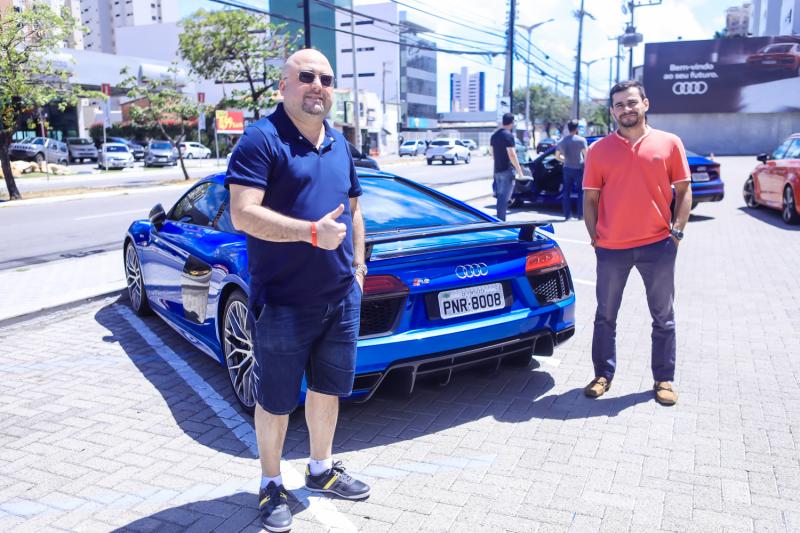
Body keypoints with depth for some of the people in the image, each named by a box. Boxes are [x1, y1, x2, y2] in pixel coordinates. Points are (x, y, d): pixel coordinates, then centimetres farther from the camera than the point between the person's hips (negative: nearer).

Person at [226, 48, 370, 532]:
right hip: (283, 304, -6)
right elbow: (243, 215, -20)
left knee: (328, 388, 20)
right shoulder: (262, 138, -11)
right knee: (276, 401, 9)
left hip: (341, 298, 7)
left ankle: (322, 469, 41)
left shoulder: (339, 143, 11)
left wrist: (358, 267, 13)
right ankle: (272, 486, 31)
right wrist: (311, 232, -26)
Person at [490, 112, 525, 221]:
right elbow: (512, 154, -19)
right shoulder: (508, 135, -14)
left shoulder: (494, 135, 11)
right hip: (507, 170, -8)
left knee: (500, 197, 16)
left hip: (497, 170, 8)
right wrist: (519, 170, -14)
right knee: (504, 198, -6)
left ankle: (499, 220, 21)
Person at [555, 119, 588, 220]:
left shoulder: (561, 141, 7)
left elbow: (557, 156, 12)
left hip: (567, 169, 4)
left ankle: (567, 214, 8)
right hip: (578, 169, -4)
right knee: (581, 191, 4)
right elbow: (586, 154, -14)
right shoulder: (581, 140, -7)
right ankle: (580, 215, 2)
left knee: (566, 192, 9)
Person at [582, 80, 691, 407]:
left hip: (658, 245, 0)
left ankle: (664, 380, 24)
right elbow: (590, 198, 5)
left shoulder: (669, 144, 2)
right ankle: (603, 374, 24)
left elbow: (684, 191, 5)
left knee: (663, 317, 10)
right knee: (605, 316, 9)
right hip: (611, 248, 0)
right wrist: (595, 236, -3)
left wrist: (677, 231, -4)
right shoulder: (599, 150, 3)